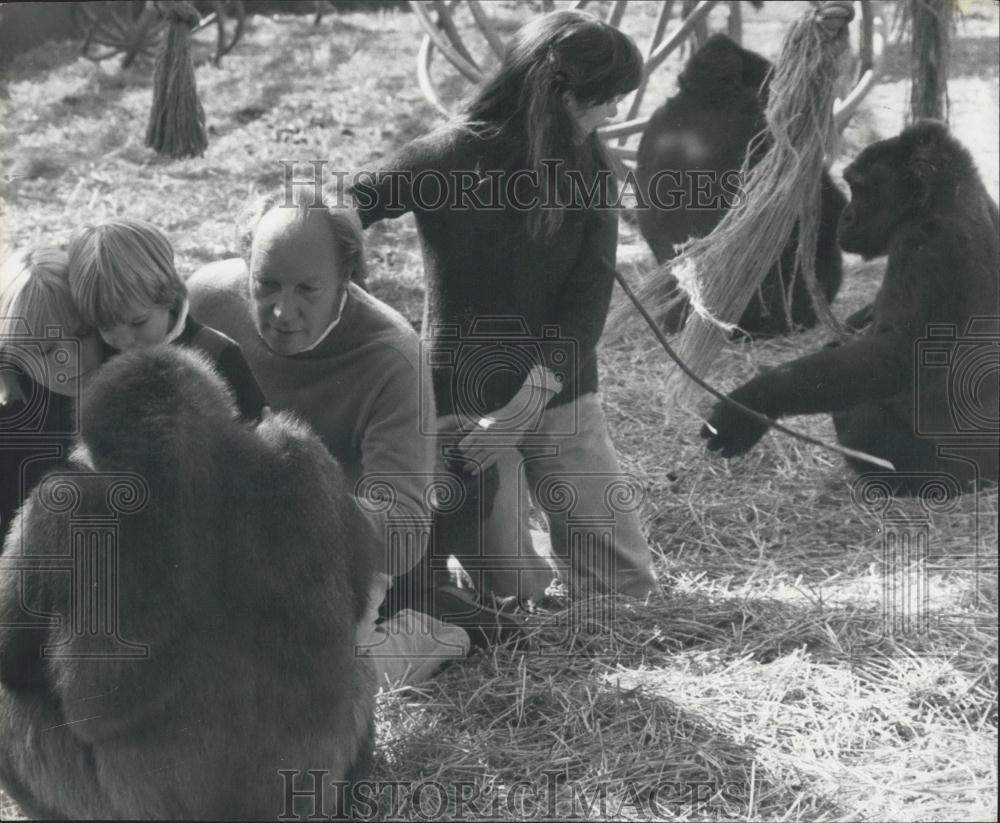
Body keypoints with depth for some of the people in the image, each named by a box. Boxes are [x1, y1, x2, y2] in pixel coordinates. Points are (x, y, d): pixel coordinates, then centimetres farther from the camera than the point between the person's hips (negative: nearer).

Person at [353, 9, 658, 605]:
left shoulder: (590, 167, -2)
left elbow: (591, 294, -9)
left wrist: (527, 404, -20)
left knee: (628, 580, 2)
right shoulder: (446, 159, -14)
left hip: (559, 395, 4)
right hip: (465, 400, -4)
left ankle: (510, 532, 29)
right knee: (519, 594, -6)